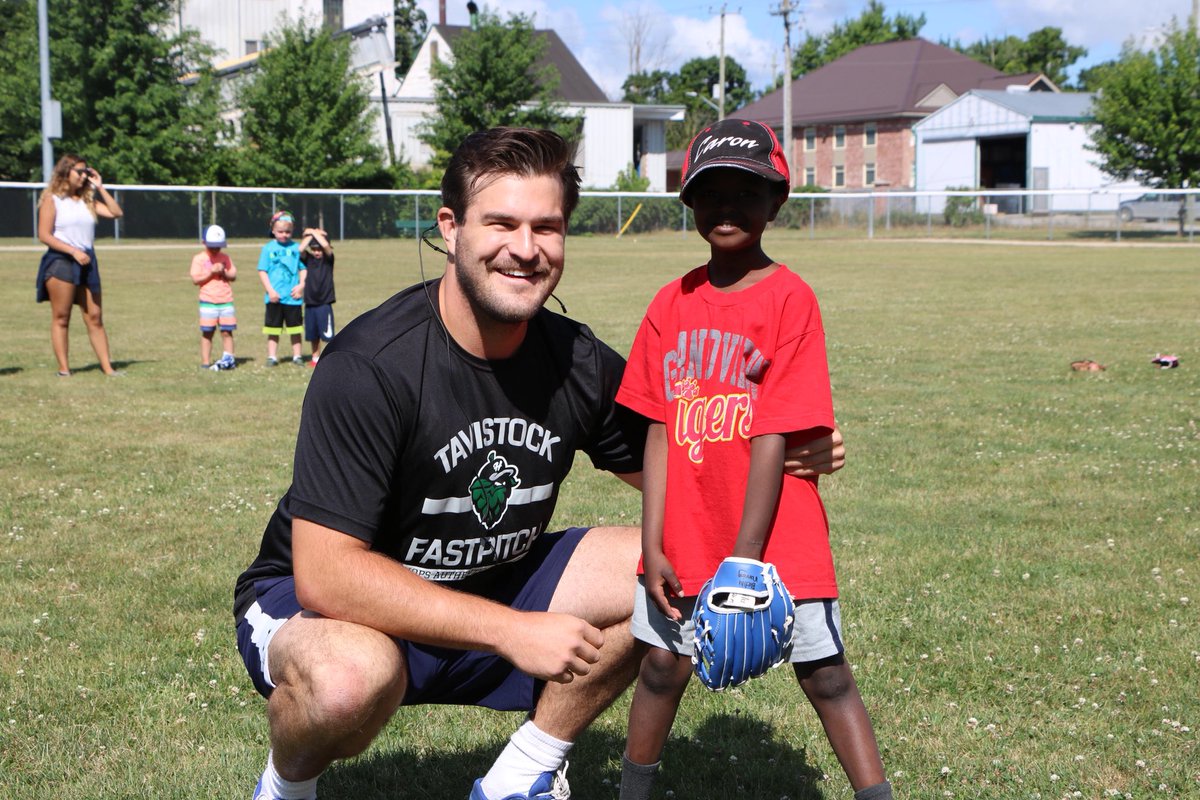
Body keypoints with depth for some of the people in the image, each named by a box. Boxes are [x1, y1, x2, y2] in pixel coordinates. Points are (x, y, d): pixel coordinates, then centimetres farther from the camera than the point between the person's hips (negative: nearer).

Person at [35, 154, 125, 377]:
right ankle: (64, 368, 0)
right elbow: (44, 235, -9)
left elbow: (116, 213, 7)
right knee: (61, 317, -2)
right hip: (61, 261, -5)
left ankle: (107, 367, 2)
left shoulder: (87, 200, 16)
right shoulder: (52, 200, -1)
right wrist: (73, 251, -16)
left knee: (95, 317, 3)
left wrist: (99, 187, 6)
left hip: (86, 263, 5)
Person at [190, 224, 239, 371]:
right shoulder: (199, 258, 1)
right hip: (208, 301, -3)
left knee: (227, 331, 0)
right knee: (207, 332, -1)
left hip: (226, 300, 3)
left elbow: (233, 276, 8)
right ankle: (205, 362, 1)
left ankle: (228, 358, 3)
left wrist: (223, 272, -11)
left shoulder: (225, 257, 10)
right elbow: (196, 279, -7)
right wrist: (211, 272, -14)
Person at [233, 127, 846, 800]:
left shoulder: (579, 362, -8)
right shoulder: (371, 365, -27)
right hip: (329, 605, -6)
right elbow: (326, 574, -31)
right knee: (349, 680, -40)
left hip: (490, 587, 6)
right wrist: (513, 631, -33)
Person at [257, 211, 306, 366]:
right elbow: (262, 271, -2)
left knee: (295, 327, 8)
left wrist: (301, 285, -9)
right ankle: (272, 356, 14)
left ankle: (297, 356, 17)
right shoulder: (268, 248, -1)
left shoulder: (296, 248, 2)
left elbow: (303, 269, 6)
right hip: (274, 297, -1)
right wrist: (270, 291, -11)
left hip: (293, 296, 1)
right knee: (273, 328, 7)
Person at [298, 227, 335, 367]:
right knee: (313, 335, 13)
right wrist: (309, 235, -5)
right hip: (310, 303, 4)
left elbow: (326, 245, -20)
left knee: (327, 334, -7)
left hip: (324, 303, -4)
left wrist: (315, 232, -9)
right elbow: (300, 249, -13)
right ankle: (316, 357, 27)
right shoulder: (308, 259, 6)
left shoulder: (328, 259, -1)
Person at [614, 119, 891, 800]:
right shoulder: (673, 303, 5)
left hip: (776, 537, -4)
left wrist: (744, 555, -17)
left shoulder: (789, 297, -9)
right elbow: (659, 431, 3)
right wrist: (653, 545, -4)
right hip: (685, 537, 4)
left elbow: (774, 435, -14)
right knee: (662, 666, 13)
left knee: (825, 674, 1)